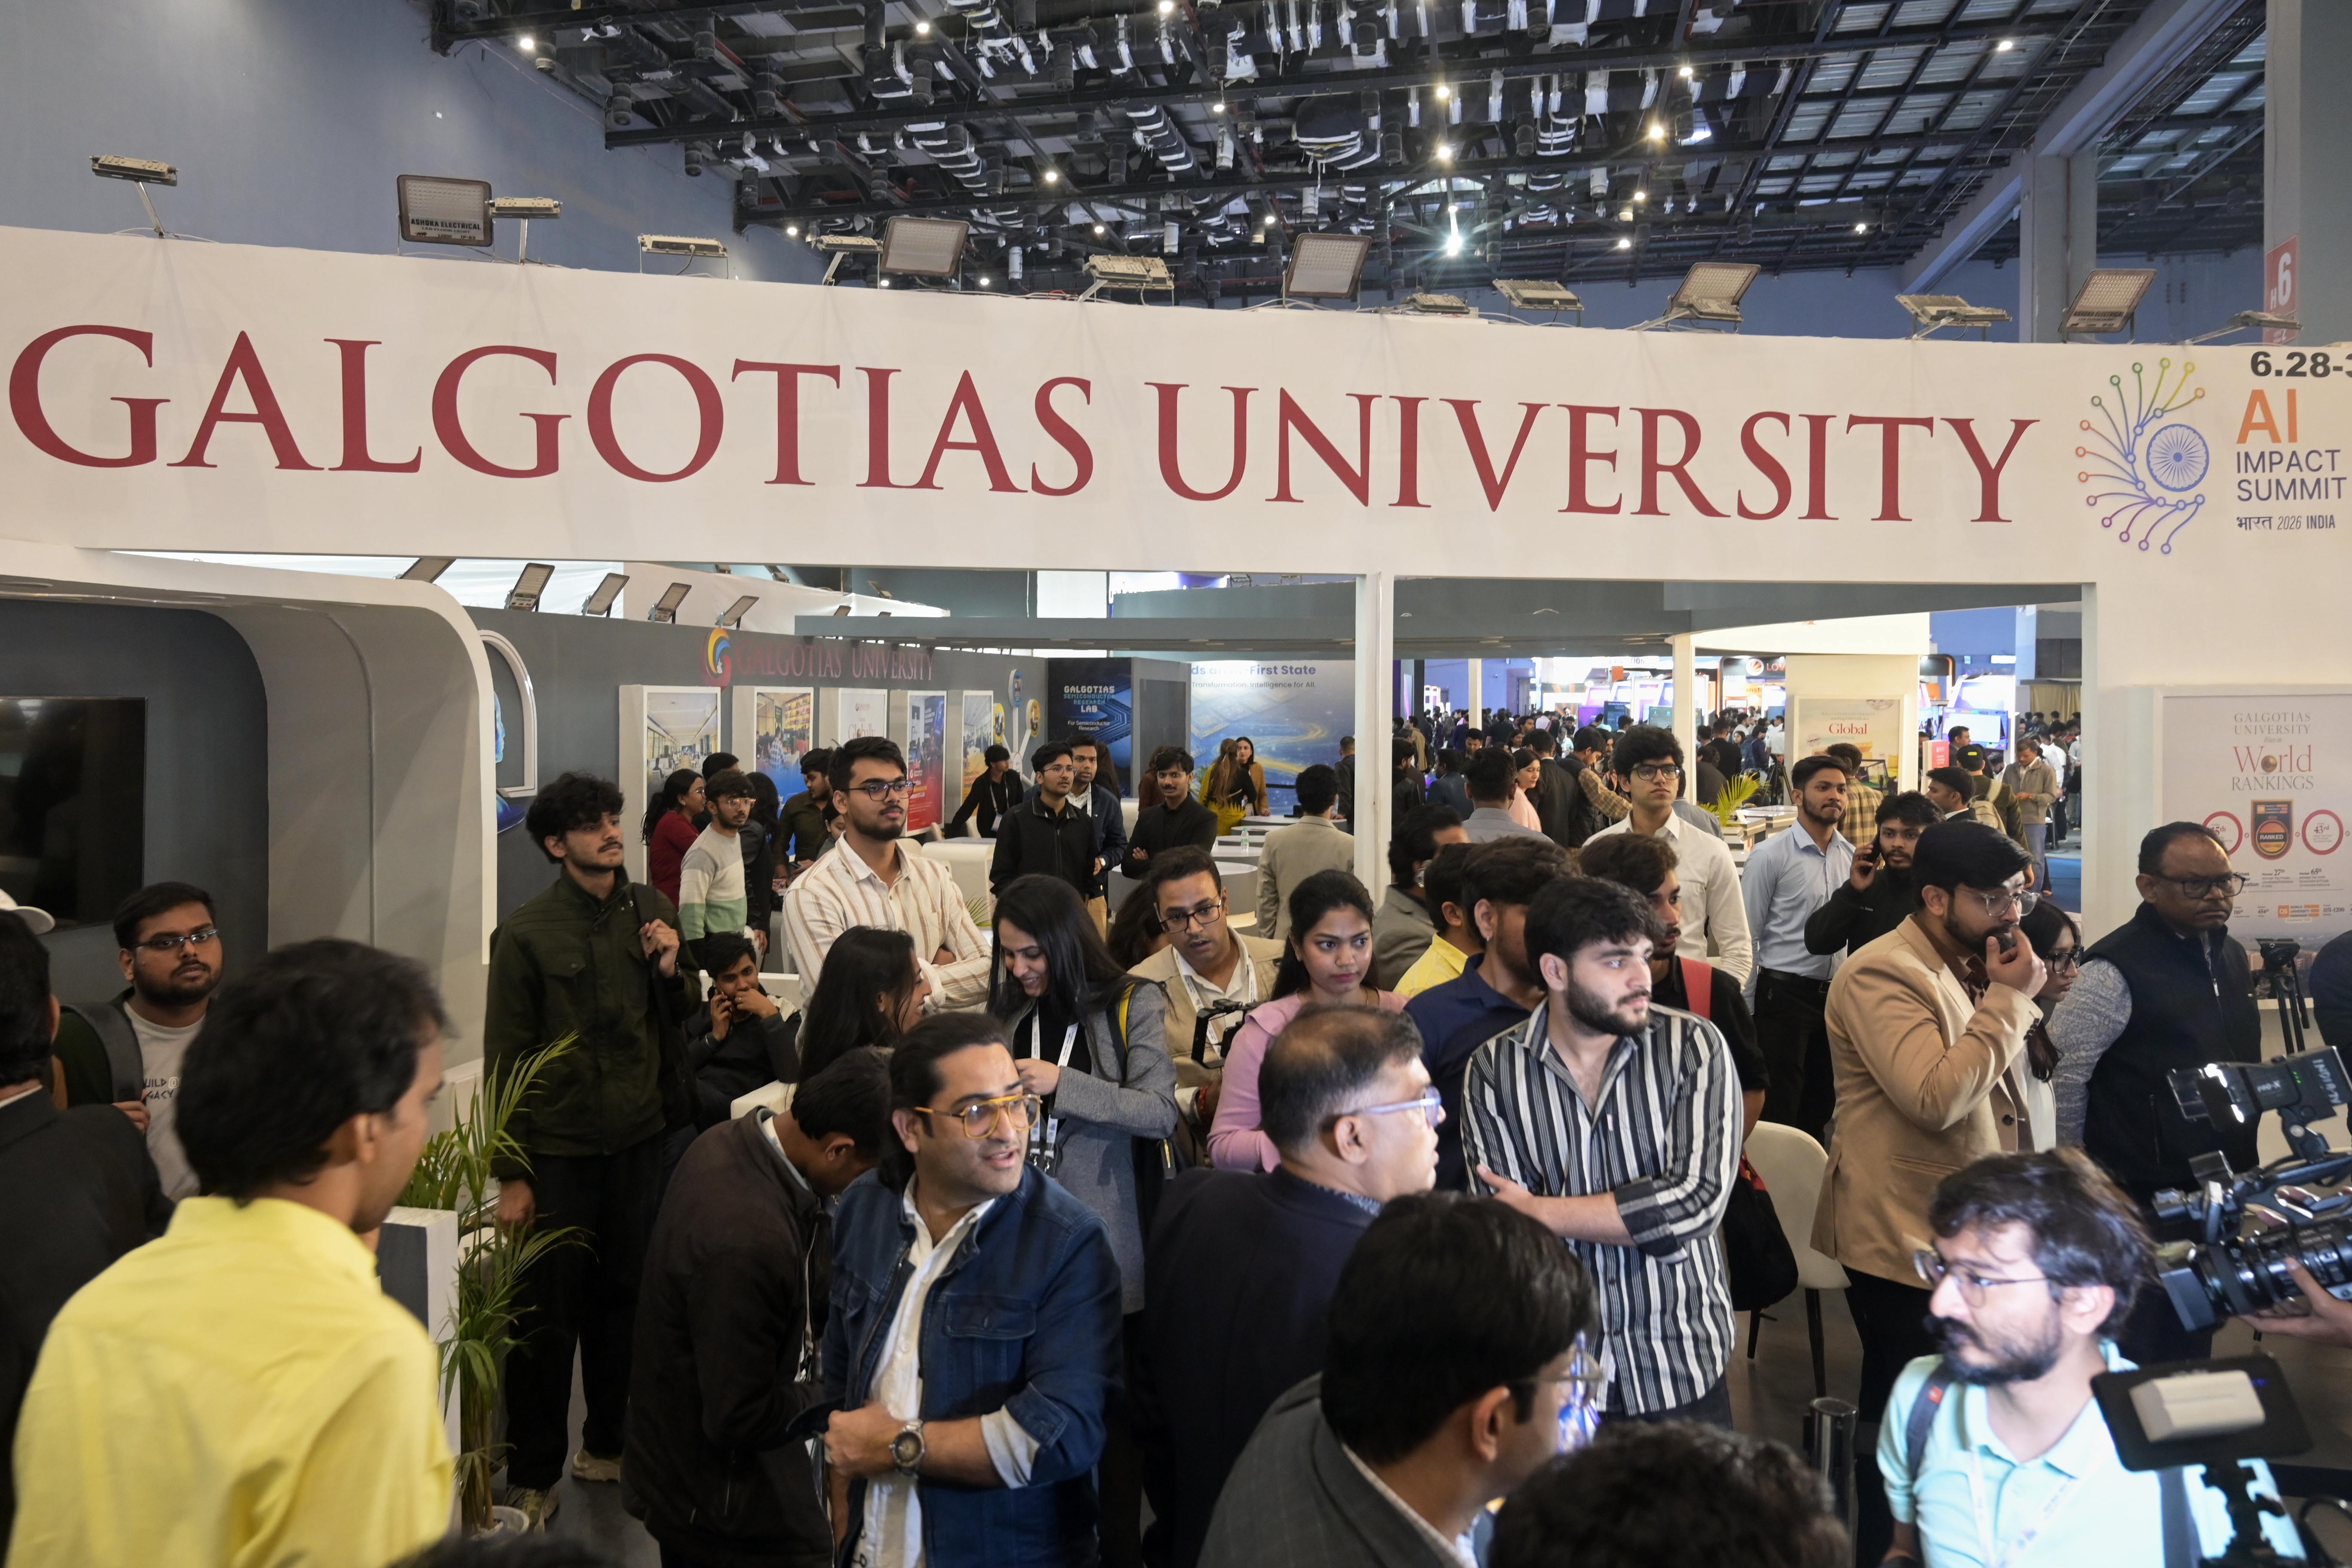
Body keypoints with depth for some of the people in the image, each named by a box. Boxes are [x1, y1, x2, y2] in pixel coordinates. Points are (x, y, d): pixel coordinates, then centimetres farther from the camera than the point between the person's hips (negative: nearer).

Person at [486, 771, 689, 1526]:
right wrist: (511, 1174, -8)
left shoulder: (649, 908, 4)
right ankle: (533, 1476, 21)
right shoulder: (526, 934, -8)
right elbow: (506, 1060, -7)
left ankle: (607, 1444, 33)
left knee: (622, 1301, 15)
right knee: (548, 1317, 6)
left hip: (637, 1141, 4)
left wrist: (669, 970, -9)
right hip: (557, 1151, -4)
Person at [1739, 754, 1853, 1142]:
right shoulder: (1770, 855, -9)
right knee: (1778, 1106, 1)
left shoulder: (1852, 856, 7)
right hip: (1784, 993, -6)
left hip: (1834, 993, 6)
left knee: (1821, 1100, 16)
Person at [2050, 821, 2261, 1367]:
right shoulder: (2118, 970, -19)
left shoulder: (2231, 956, 8)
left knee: (2191, 1348, 20)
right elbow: (2058, 1075, -18)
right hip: (2144, 1202, -8)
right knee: (2132, 1360, 2)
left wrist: (2241, 1163, 18)